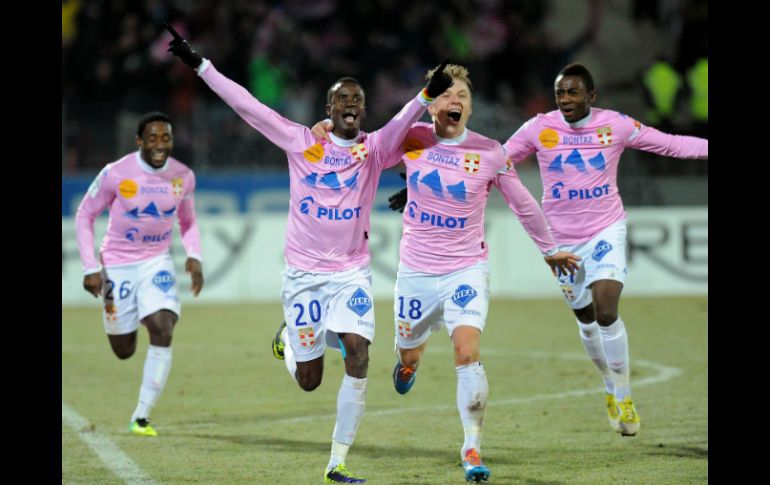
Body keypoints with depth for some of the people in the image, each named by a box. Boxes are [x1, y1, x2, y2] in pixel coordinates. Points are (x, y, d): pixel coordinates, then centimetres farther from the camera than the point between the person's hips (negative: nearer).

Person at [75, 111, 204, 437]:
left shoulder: (183, 177, -6)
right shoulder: (116, 174, -17)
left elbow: (188, 221, 11)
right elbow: (85, 216, -6)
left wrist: (194, 255, -7)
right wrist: (91, 268, -12)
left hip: (156, 262, 2)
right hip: (118, 264, -2)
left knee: (162, 330, -21)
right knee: (124, 351, 7)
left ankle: (142, 417, -12)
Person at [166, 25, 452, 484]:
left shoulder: (375, 149, 0)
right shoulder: (300, 141, 2)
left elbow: (402, 123, -20)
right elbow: (247, 105, 3)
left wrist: (427, 95, -40)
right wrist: (200, 65, 2)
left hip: (351, 272, 0)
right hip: (303, 272, 0)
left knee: (358, 356, -19)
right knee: (309, 379, 2)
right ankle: (288, 336, 40)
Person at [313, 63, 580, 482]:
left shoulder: (488, 152, -8)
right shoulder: (412, 140, -6)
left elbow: (522, 202, 6)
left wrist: (550, 249, 16)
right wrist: (333, 129, -10)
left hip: (466, 270, -2)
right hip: (416, 271, 2)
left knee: (468, 353, -19)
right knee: (410, 356, 16)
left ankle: (472, 448, -12)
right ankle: (409, 363, 56)